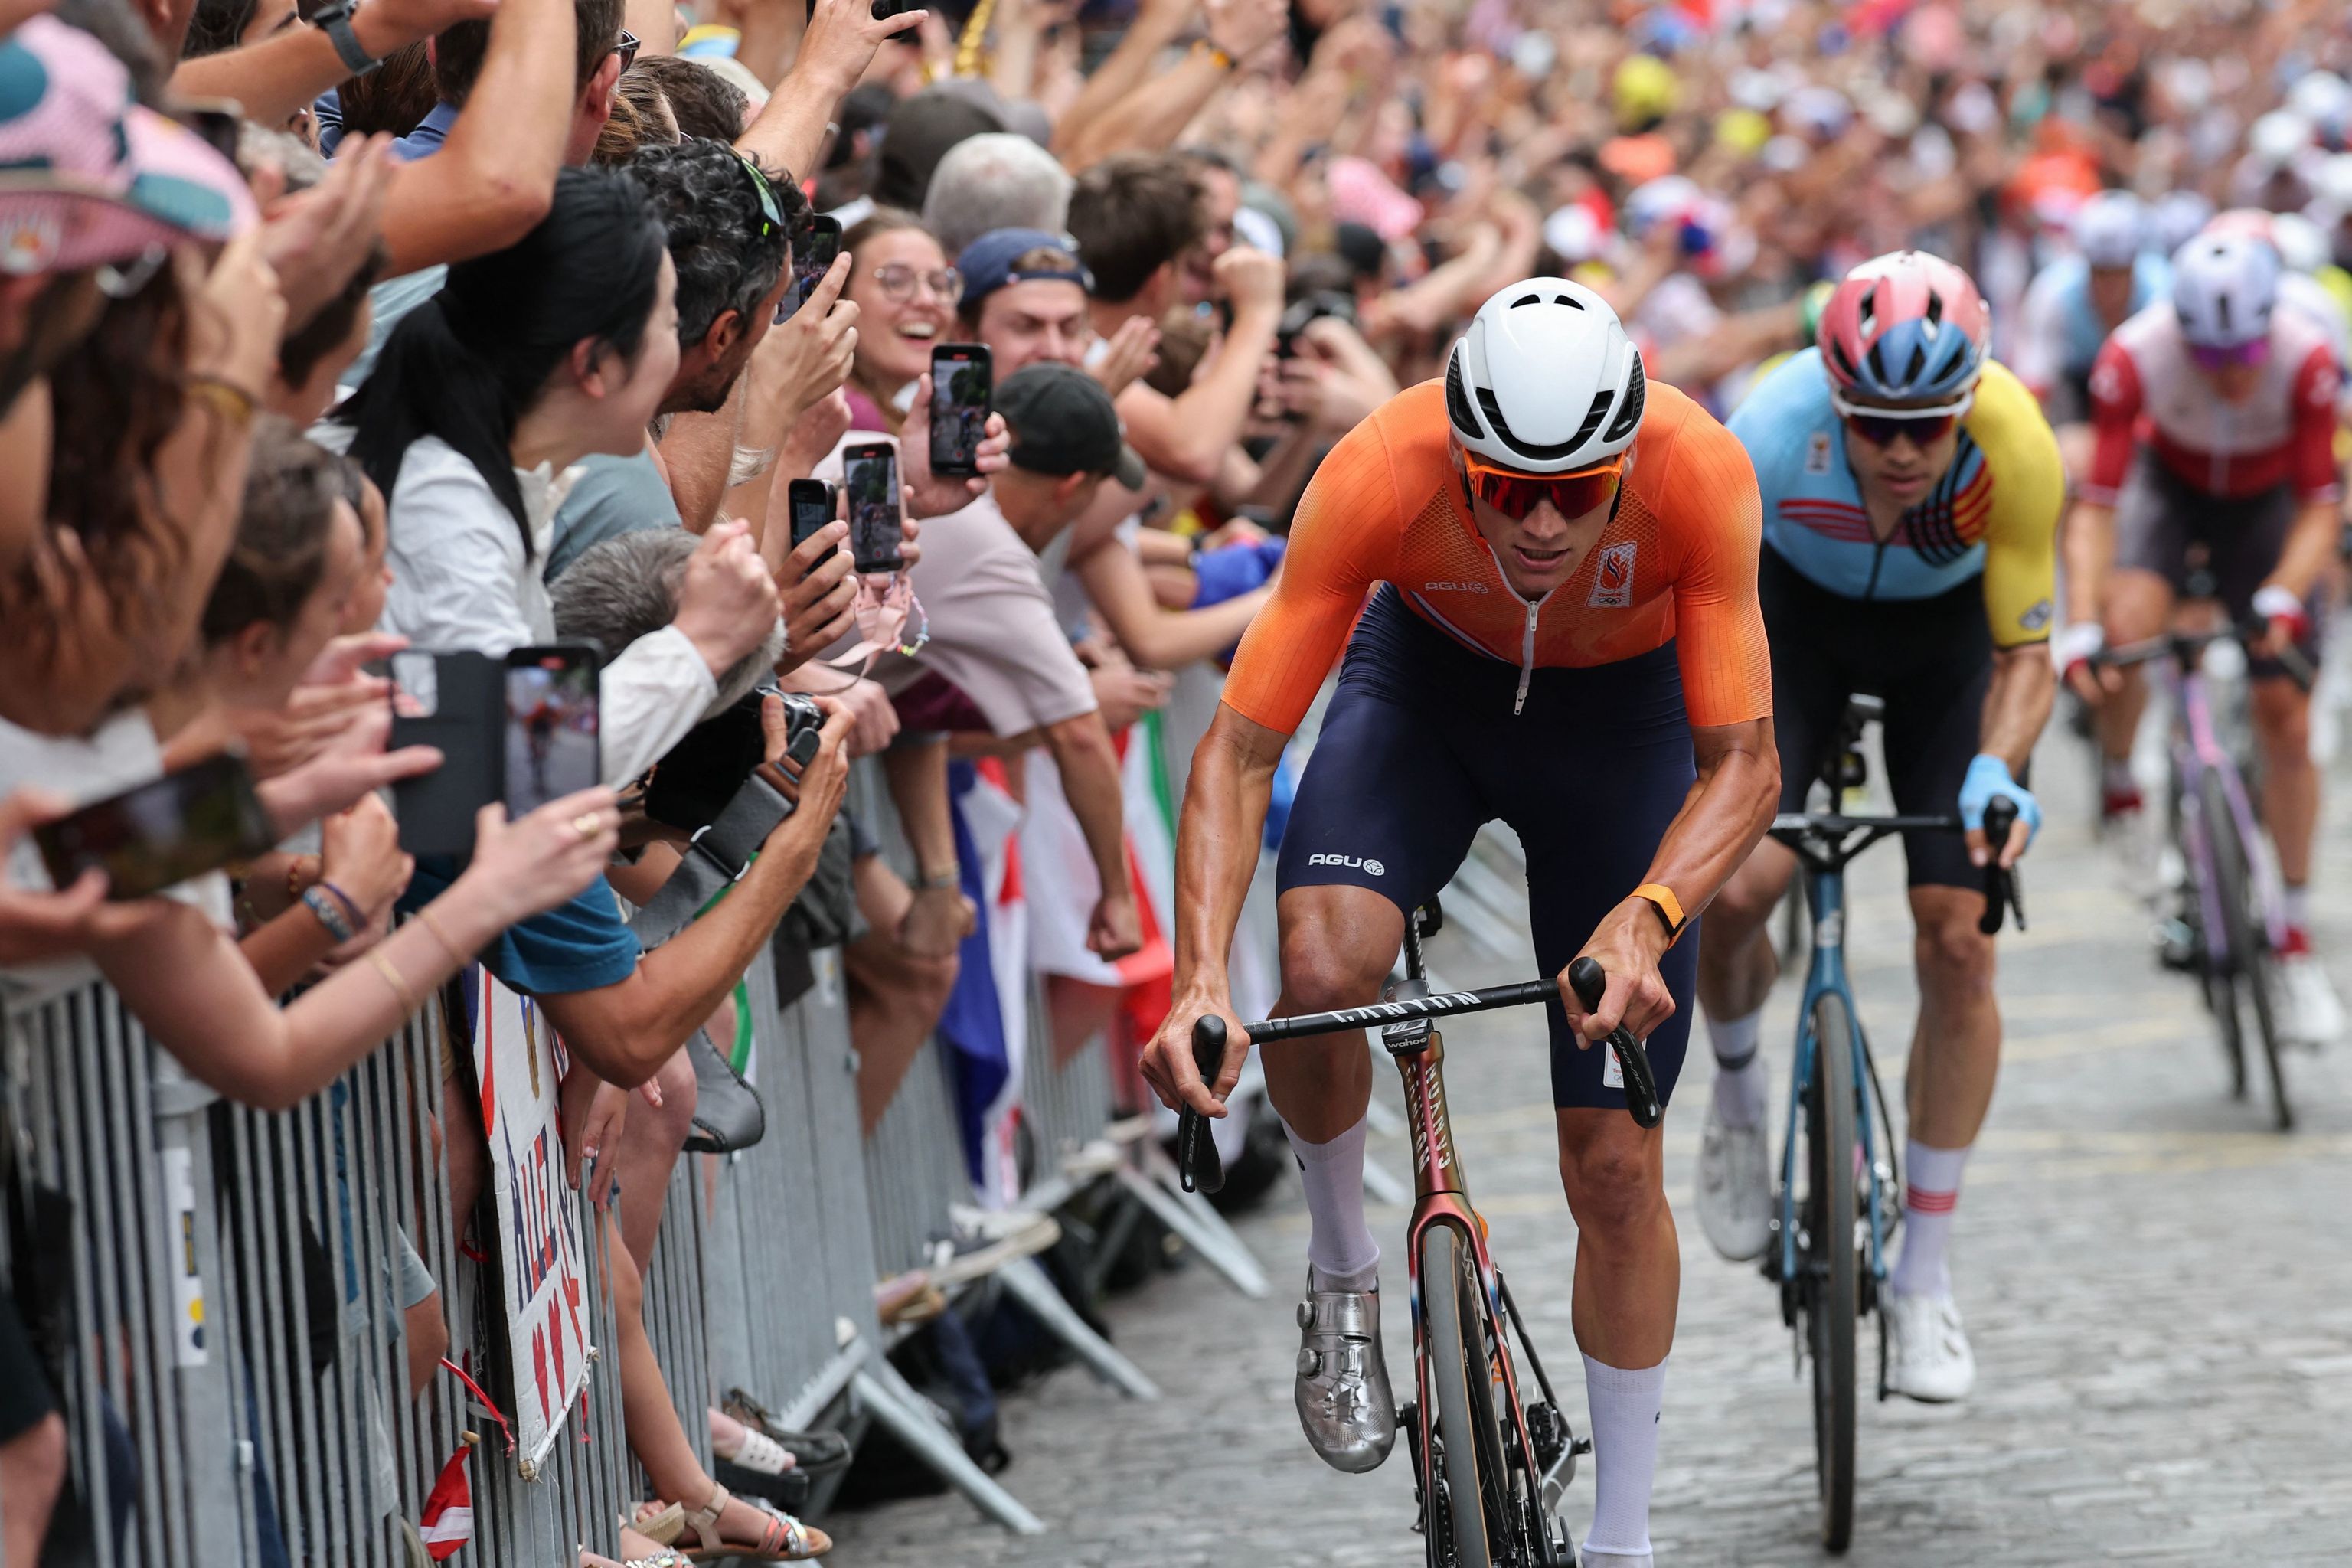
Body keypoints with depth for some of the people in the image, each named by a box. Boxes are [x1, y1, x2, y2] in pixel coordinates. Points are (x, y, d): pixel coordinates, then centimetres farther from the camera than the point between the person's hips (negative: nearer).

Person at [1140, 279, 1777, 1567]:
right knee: (1322, 970, -32)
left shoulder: (1700, 475, -36)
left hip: (1618, 714, 0)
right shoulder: (1379, 474, -36)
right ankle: (1341, 1277, -1)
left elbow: (1742, 764, -31)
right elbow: (1238, 748, -32)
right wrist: (1200, 979, -46)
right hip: (1426, 679, 0)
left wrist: (1642, 922, -50)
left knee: (1614, 1164, 0)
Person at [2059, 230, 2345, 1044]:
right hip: (2170, 483, 0)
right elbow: (2095, 507, -31)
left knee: (2285, 715, -6)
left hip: (2263, 500, 0)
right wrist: (2080, 627, -42)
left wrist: (2283, 596, -43)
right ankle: (2117, 784, 1)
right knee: (2130, 624, -31)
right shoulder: (2135, 356, -34)